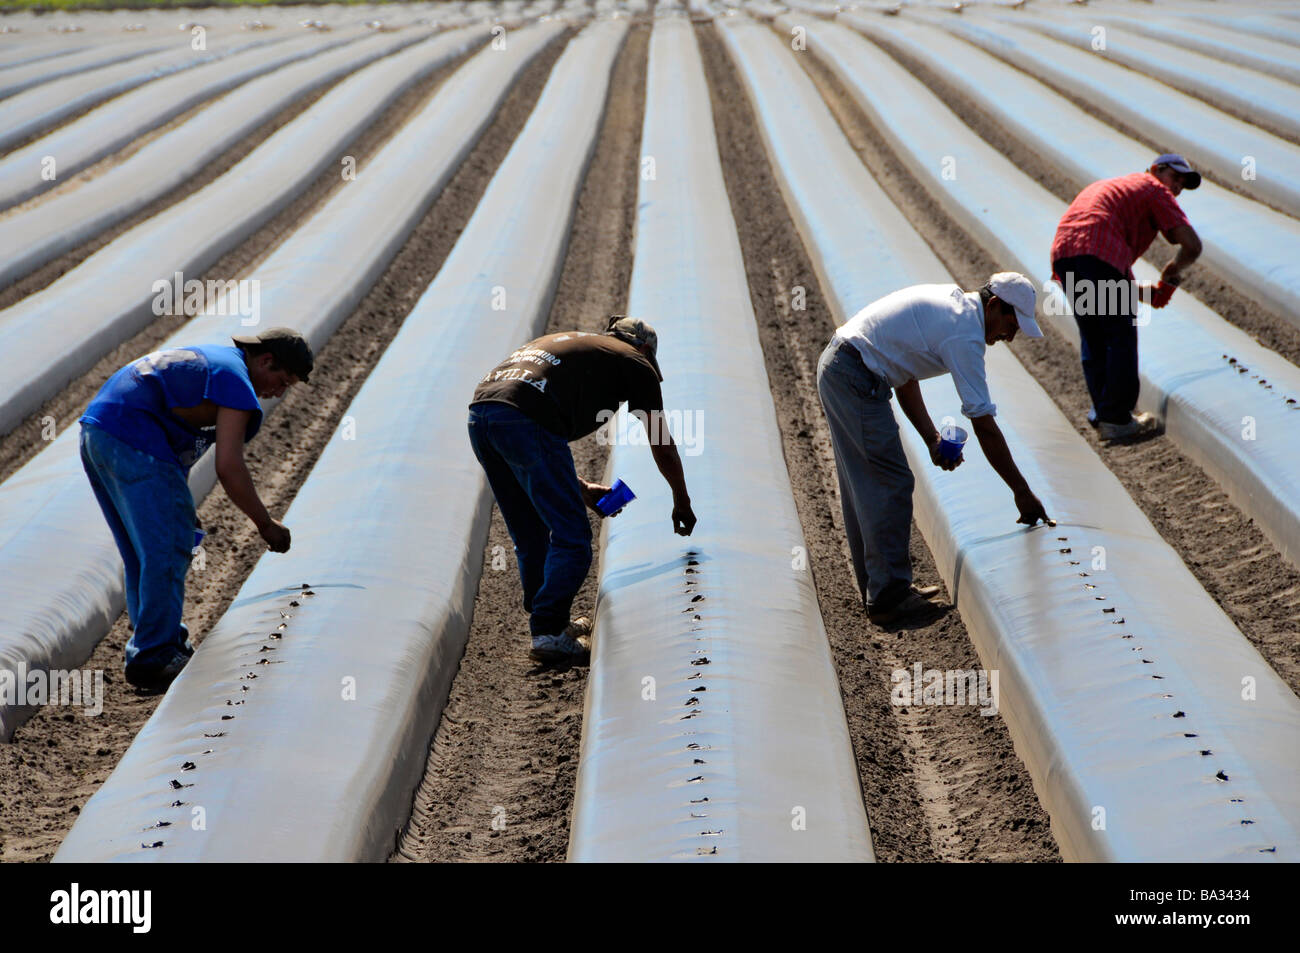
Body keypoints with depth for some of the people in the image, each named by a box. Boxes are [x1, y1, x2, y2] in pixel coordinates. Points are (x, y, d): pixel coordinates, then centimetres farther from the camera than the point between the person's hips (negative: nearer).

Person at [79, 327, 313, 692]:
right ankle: (154, 656, -2)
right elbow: (229, 467, -13)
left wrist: (179, 507, 28)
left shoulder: (205, 360, 24)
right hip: (134, 443, -10)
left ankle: (156, 640, 26)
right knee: (167, 549, -5)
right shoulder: (235, 380, -7)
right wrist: (266, 524, -3)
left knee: (141, 552, 17)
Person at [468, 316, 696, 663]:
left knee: (530, 538, 21)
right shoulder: (635, 363, 17)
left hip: (480, 411, 8)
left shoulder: (565, 342, 36)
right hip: (525, 421, -8)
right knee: (571, 537, 2)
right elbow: (663, 449, 23)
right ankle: (548, 633, 0)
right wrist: (682, 502, 37)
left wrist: (580, 488, 43)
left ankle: (548, 620, 31)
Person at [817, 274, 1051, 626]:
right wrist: (1022, 492, -10)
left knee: (863, 487, 16)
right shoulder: (965, 333, -14)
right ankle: (888, 599, -1)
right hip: (857, 381, -11)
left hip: (834, 364, 11)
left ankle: (877, 589, 25)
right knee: (892, 484, -5)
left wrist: (932, 439, 10)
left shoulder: (949, 302, 14)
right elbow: (985, 427, -15)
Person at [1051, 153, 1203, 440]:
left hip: (1062, 254, 8)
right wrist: (1174, 271, 23)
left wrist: (1138, 290, 23)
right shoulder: (1154, 190, 14)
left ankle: (1102, 414, 19)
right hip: (1099, 253, -7)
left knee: (1093, 339, 17)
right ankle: (1117, 419, 3)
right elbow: (1192, 245, 3)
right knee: (1121, 338, 2)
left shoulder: (1109, 186, 38)